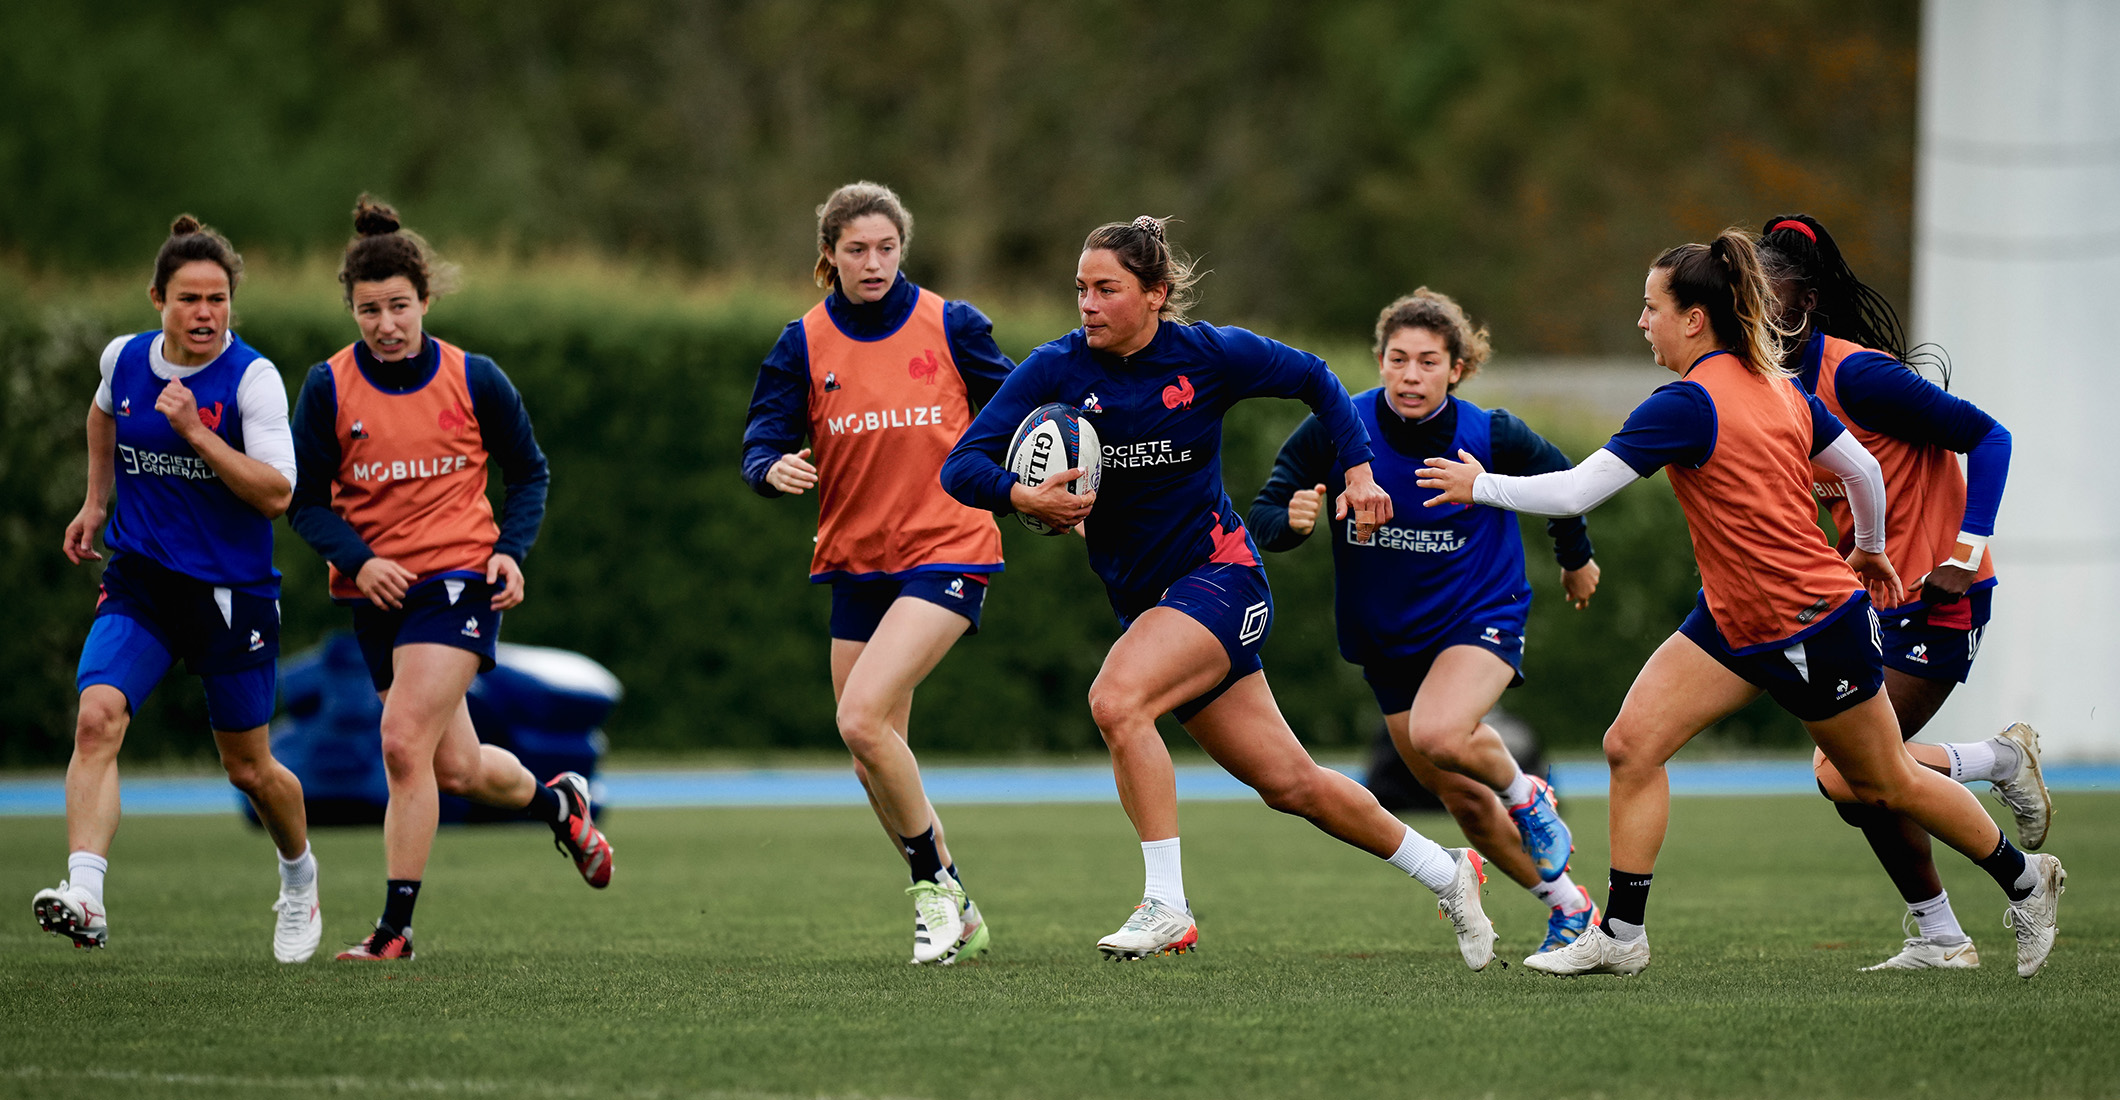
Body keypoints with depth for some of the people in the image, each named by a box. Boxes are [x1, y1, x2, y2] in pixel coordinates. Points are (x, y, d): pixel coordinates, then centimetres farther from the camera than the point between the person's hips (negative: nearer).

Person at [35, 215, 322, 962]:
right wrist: (96, 501, 25)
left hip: (232, 591, -3)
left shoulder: (253, 377, -12)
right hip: (139, 584, 3)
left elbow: (276, 494, -19)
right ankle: (85, 898, -34)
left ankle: (299, 878, 42)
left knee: (249, 767, 11)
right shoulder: (124, 360, 1)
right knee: (97, 718, -24)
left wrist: (196, 432, -27)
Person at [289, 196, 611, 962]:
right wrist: (357, 560, -15)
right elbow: (304, 500, 2)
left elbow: (528, 473, 9)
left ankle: (395, 928, -12)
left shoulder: (474, 380, -3)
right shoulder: (329, 388, -2)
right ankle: (558, 802, 45)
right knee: (456, 770, 12)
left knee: (404, 744, -19)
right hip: (379, 589, 3)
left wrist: (511, 552, -8)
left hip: (459, 577, -3)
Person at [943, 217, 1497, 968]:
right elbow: (962, 466, -10)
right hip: (1142, 596, 4)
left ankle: (1167, 905, -23)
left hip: (1217, 575, -4)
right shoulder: (1056, 370, -4)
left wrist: (1359, 470, -2)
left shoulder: (1209, 355, -9)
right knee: (1288, 783, 10)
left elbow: (1313, 379, 8)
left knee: (1116, 701, -30)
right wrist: (1023, 497, -30)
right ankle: (1444, 871, 29)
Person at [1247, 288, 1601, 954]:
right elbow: (1262, 519, -13)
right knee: (1465, 803, 9)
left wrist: (1576, 558, 20)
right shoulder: (1338, 431, -16)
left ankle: (1528, 797, -1)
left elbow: (1559, 478, 5)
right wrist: (1292, 521, -36)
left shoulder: (1491, 438, -16)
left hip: (1482, 617, -3)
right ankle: (1567, 908, 31)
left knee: (1438, 735, -33)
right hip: (1387, 640, 3)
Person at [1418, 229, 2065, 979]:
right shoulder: (1777, 387, 3)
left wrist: (1481, 486, -10)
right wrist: (1870, 550, 29)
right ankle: (1620, 935, 1)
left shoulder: (1688, 404, -22)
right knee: (1632, 744, -2)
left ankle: (2024, 881, 28)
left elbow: (1575, 493, -23)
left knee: (1887, 785, 9)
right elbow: (1864, 471, 11)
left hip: (1816, 628, -9)